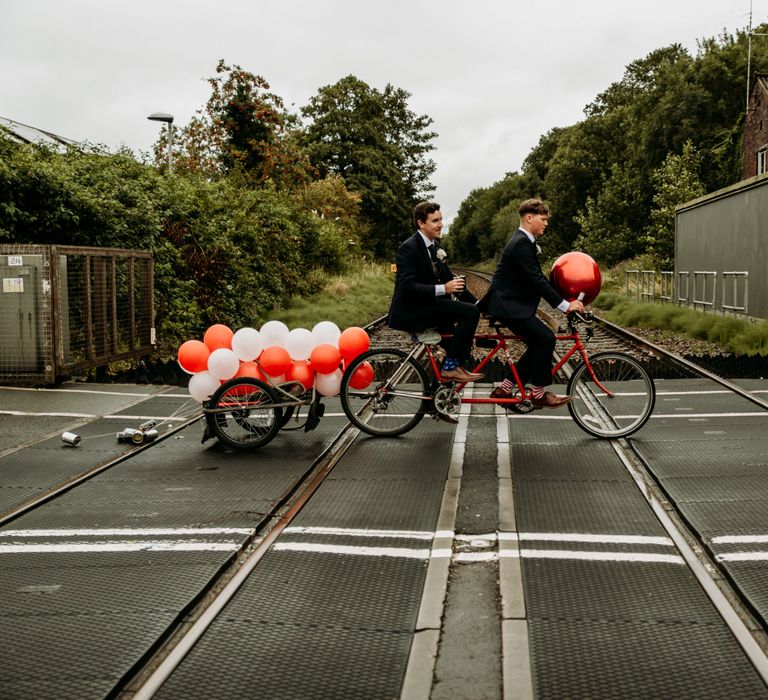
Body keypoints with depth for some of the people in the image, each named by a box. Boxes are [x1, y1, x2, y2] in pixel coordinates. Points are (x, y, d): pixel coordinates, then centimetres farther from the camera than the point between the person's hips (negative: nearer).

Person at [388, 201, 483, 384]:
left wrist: (478, 304, 1)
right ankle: (450, 367, -12)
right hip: (411, 312, -10)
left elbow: (449, 278, 10)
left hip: (425, 306, 10)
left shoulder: (434, 246, 12)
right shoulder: (409, 248, -16)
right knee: (470, 312, -19)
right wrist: (443, 289, -31)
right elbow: (407, 287, -25)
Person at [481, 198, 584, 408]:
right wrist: (565, 305, -22)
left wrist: (566, 300, 13)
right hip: (507, 304, -11)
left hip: (511, 303, 11)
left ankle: (504, 389, 13)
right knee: (545, 338, -16)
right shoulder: (521, 243, -18)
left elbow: (538, 278, 19)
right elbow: (536, 280, -23)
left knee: (539, 344, 8)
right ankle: (539, 393, -5)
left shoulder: (524, 242, 15)